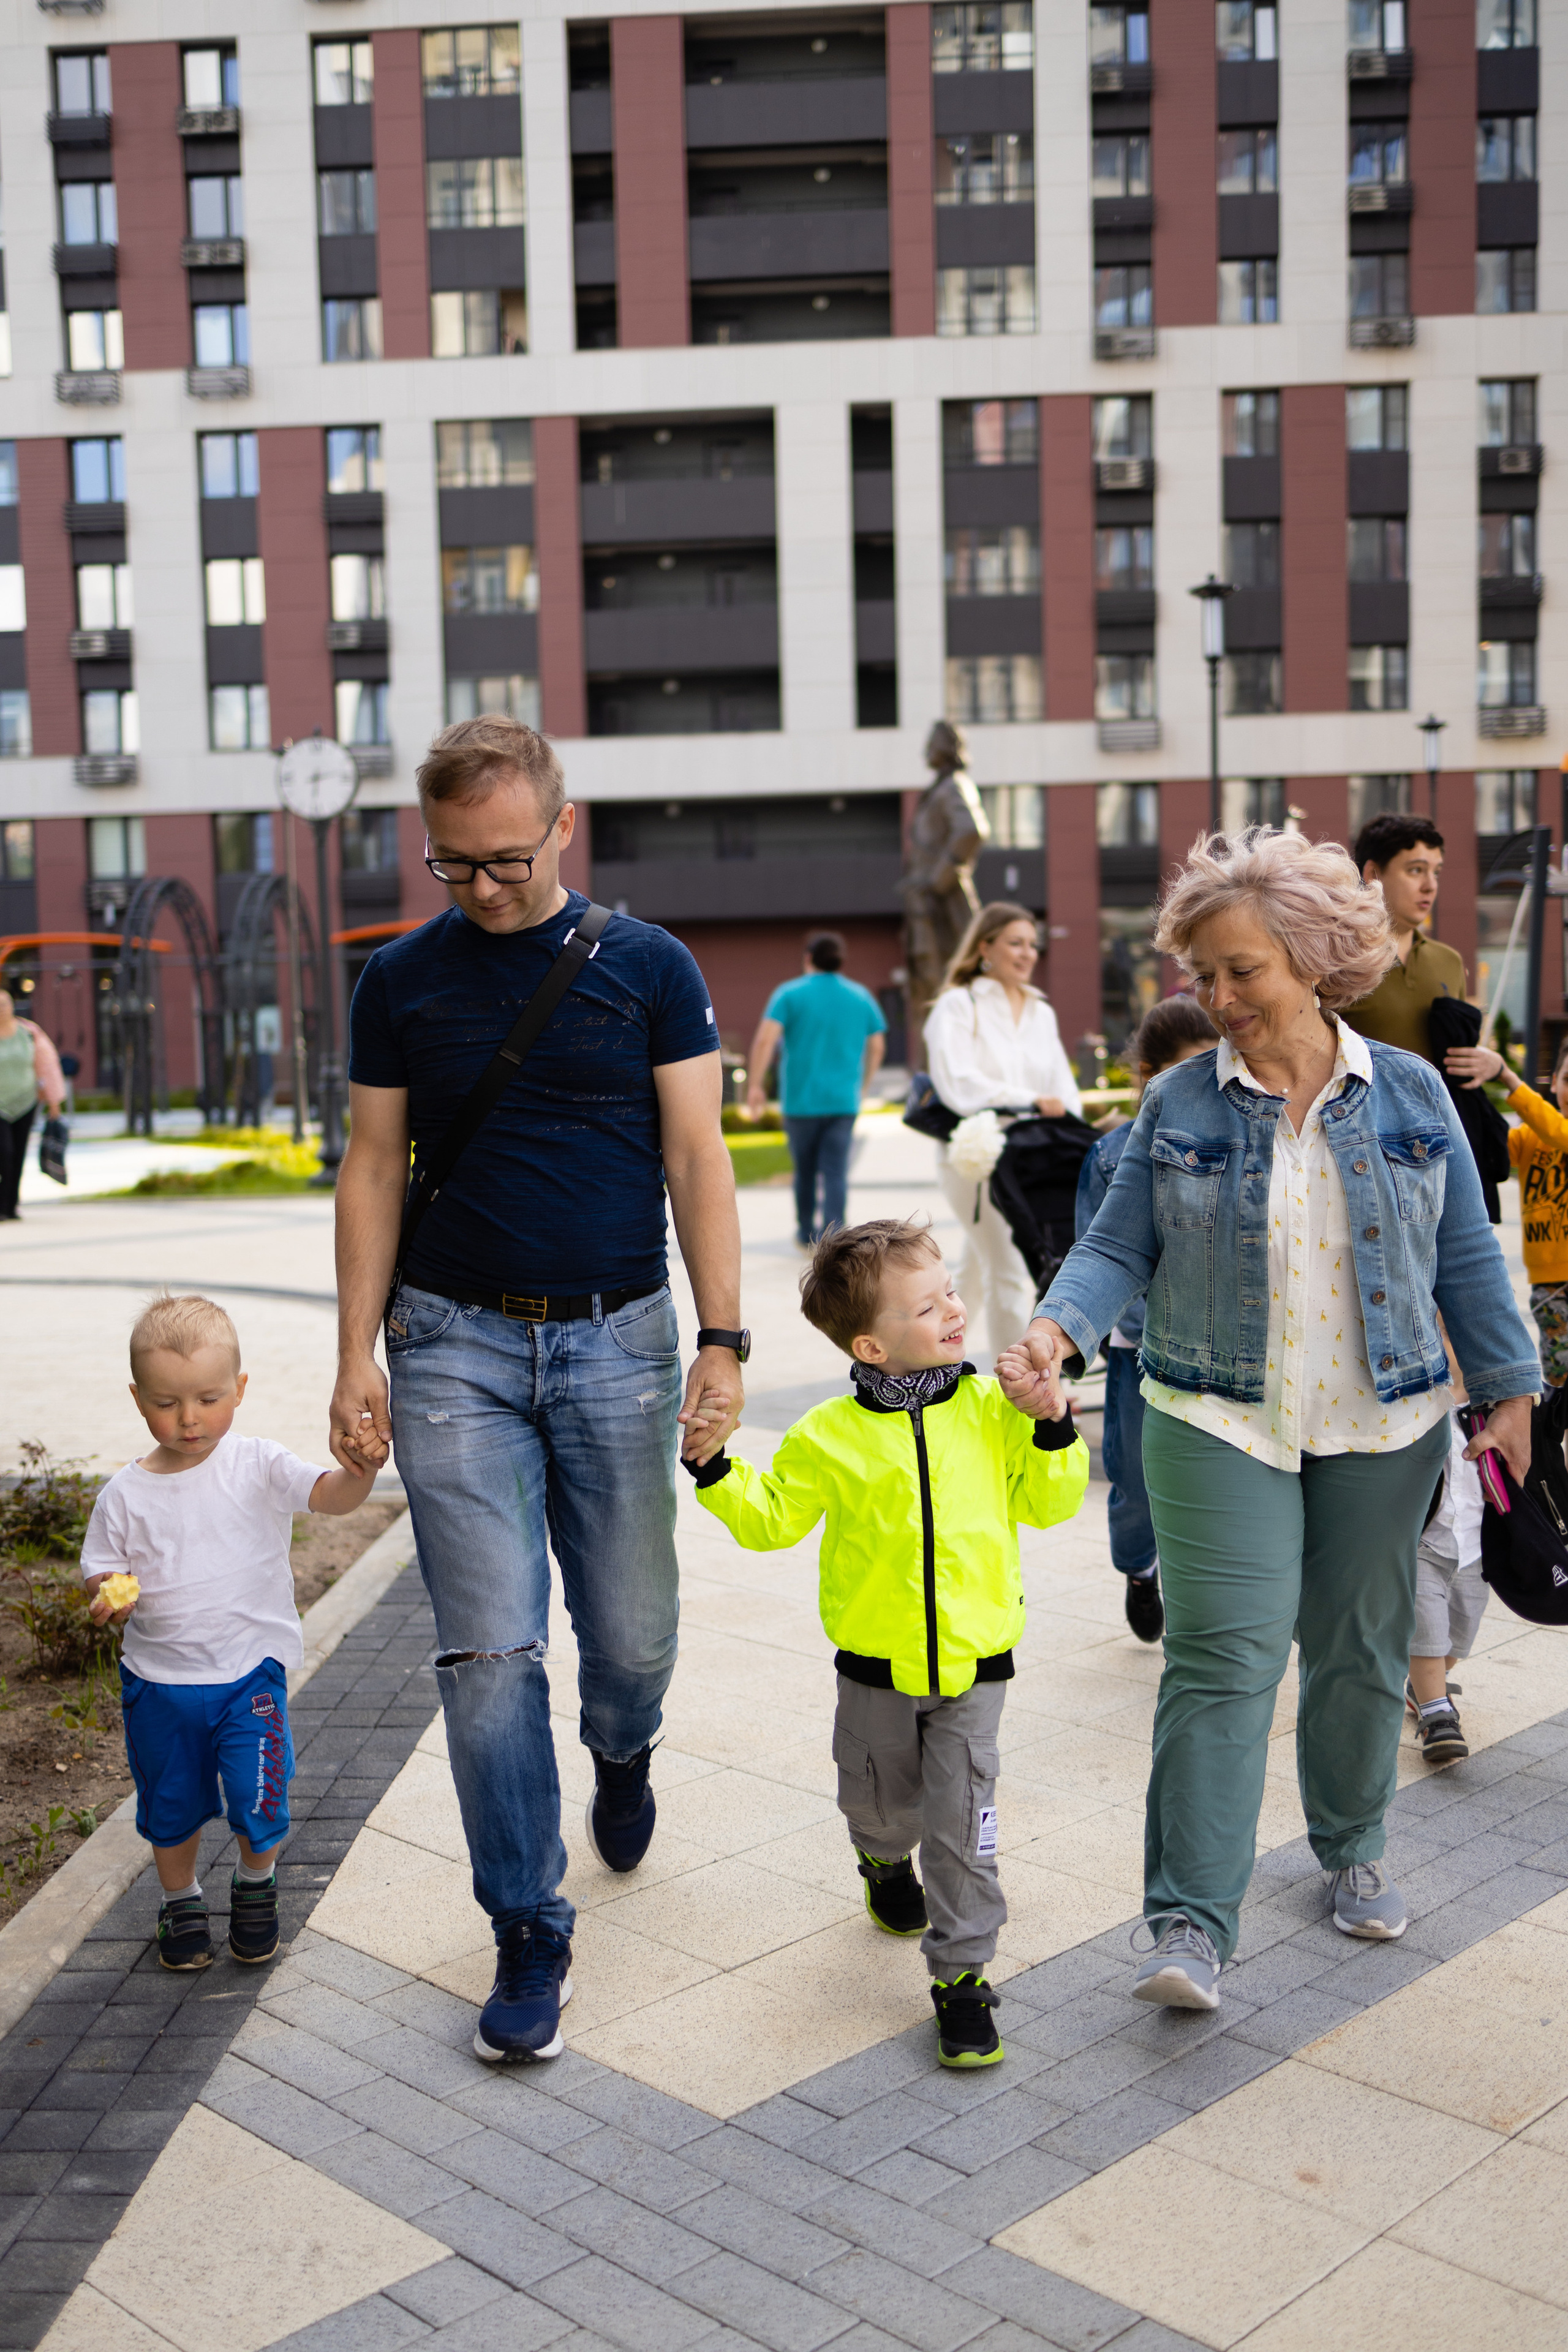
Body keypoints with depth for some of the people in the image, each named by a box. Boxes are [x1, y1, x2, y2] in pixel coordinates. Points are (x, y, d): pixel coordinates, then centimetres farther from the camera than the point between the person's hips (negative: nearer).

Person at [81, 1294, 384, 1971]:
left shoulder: (259, 1468, -10)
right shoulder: (125, 1494, -5)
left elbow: (330, 1495, -21)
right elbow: (101, 1570, 3)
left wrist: (359, 1472, -43)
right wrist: (107, 1598, -20)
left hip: (250, 1671, -2)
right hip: (159, 1680, 2)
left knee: (260, 1800, -5)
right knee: (171, 1804, 16)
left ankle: (255, 1887, 27)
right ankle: (181, 1902, 42)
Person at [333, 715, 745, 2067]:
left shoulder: (647, 967, 1)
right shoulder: (402, 980, 5)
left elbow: (696, 1158, 0)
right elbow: (374, 1170, 6)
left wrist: (722, 1338, -8)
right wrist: (357, 1355, 0)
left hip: (617, 1342, 0)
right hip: (455, 1345, 0)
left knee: (633, 1634, 8)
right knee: (488, 1652, -3)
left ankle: (623, 1756, 44)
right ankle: (531, 1934, 11)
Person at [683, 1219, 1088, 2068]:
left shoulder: (990, 1409, -5)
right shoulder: (830, 1436, -9)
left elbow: (1047, 1503, 2)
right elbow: (770, 1518, 0)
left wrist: (1052, 1426, -12)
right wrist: (715, 1471, -14)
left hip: (975, 1661, 0)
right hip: (875, 1664, 1)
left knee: (962, 1820, -4)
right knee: (880, 1800, 20)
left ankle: (961, 1973, 10)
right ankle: (885, 1859, 55)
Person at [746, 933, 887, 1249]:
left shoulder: (790, 994, -1)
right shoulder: (861, 996, 9)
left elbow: (765, 1039, -11)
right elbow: (877, 1046, 13)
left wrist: (755, 1084, -7)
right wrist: (862, 1086, 25)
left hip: (801, 1101, -1)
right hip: (844, 1101, 1)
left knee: (805, 1170, 13)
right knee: (836, 1172, -2)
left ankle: (806, 1234, 26)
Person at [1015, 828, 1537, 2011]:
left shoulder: (1410, 1093, 2)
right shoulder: (1179, 1104, -1)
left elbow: (1467, 1256, 7)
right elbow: (1120, 1247, 0)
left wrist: (1508, 1389, 6)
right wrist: (1061, 1325, -18)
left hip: (1382, 1426, 2)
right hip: (1219, 1424, -2)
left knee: (1360, 1648, 14)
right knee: (1224, 1656, -9)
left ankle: (1354, 1851, 36)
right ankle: (1192, 1923, -5)